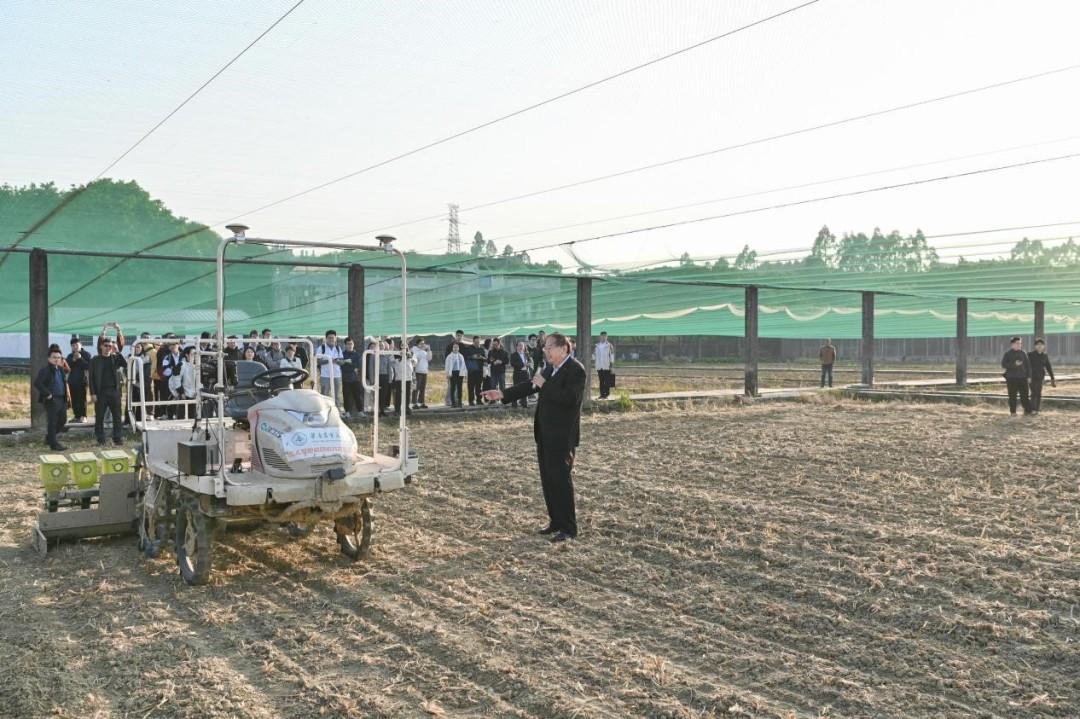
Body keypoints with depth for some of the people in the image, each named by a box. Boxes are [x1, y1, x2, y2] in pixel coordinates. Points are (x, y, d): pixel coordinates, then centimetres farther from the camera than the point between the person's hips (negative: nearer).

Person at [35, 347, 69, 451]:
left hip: (61, 399, 8)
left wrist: (66, 396, 13)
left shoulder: (61, 370, 14)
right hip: (51, 400, -8)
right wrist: (47, 394, -20)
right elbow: (36, 383, -20)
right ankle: (53, 444, 4)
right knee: (52, 422, -2)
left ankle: (49, 438, 32)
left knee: (61, 420, 14)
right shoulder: (45, 370, -10)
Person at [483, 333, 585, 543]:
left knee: (561, 480, -5)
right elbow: (529, 385, 17)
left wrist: (545, 385, -22)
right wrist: (503, 394, 12)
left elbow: (570, 398, -26)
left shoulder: (576, 370, -14)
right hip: (544, 434, 9)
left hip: (562, 437, -9)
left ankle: (568, 528, 3)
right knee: (548, 480, 13)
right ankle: (556, 522, 24)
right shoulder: (550, 369, 12)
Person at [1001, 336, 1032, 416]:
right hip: (1011, 378, -2)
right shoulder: (1008, 354, 1)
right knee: (1012, 396, 1)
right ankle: (1013, 412, 8)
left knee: (1024, 395, -1)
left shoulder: (1023, 353, 9)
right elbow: (1003, 365, -7)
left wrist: (1029, 376, 6)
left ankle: (1028, 410, 4)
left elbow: (1028, 365, 11)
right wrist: (1014, 364, -19)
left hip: (1022, 377, 2)